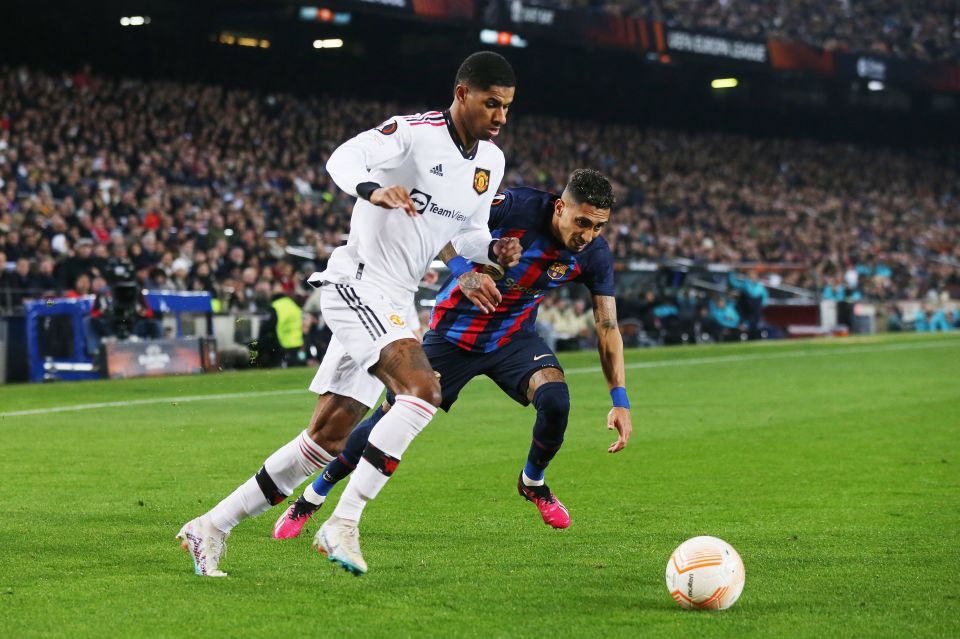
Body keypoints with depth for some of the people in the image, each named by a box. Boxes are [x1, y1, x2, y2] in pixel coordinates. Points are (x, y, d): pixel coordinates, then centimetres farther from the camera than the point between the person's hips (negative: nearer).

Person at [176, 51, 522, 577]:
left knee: (328, 440, 7)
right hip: (357, 283, -9)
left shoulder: (491, 163, 12)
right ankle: (344, 522, -26)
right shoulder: (414, 131, -13)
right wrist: (374, 190, -44)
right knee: (422, 389, -28)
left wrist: (496, 250, 1)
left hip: (394, 305, 9)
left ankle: (211, 527, 15)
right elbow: (344, 158, -23)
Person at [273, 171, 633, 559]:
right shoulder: (515, 207, -27)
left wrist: (620, 400, -16)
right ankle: (309, 501, 15)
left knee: (555, 399, -26)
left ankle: (533, 483, 7)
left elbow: (608, 328, -10)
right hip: (454, 333, -2)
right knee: (392, 419, -7)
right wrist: (463, 272, -36)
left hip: (513, 337, 3)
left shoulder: (594, 255, -16)